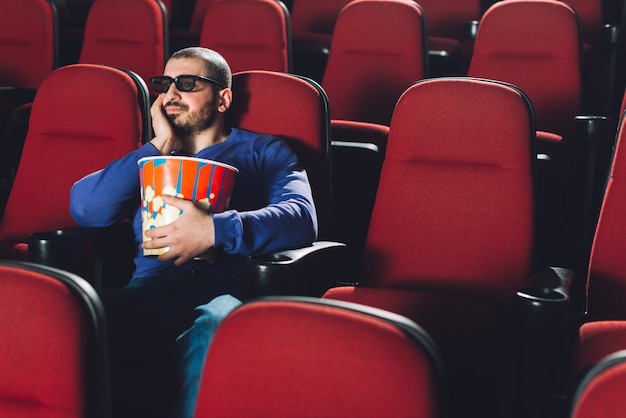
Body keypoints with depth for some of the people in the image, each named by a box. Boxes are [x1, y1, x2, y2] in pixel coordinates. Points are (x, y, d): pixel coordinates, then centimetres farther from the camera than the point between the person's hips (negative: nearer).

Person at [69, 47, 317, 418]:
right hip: (148, 286, 3)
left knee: (211, 329, -42)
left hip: (221, 286, -2)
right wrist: (160, 148, 12)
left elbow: (301, 218, 1)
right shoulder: (150, 156, 32)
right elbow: (84, 208, 14)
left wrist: (216, 230, -15)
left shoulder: (265, 151, 22)